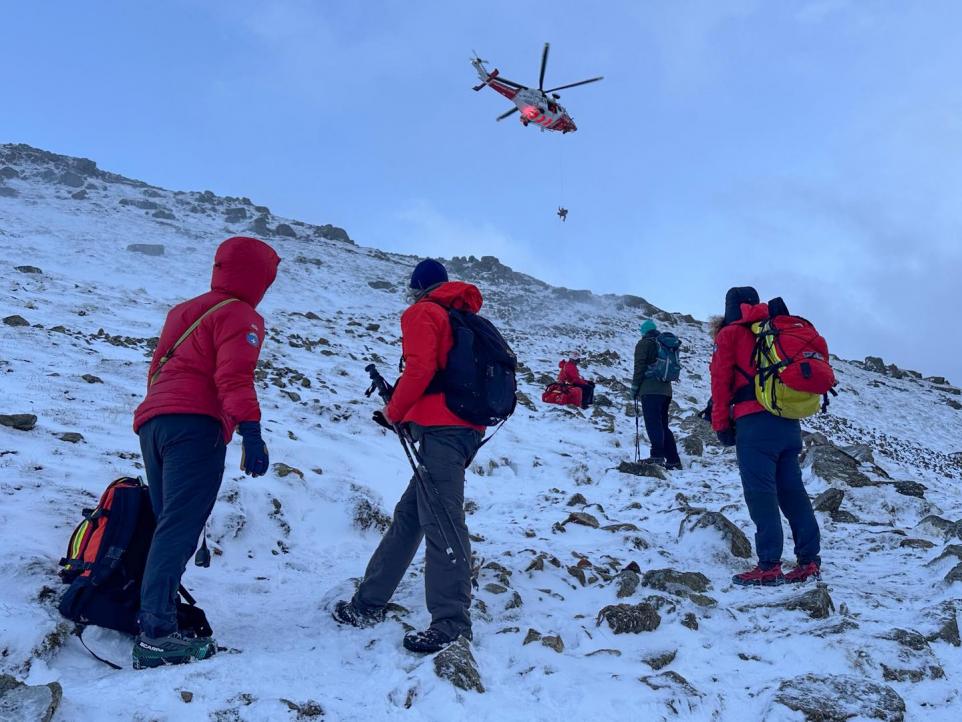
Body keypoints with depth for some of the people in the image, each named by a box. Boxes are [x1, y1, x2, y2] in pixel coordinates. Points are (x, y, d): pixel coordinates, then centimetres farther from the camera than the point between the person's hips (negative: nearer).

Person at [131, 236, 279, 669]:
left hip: (152, 419, 9)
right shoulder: (239, 315, 0)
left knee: (168, 525, 12)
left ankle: (156, 619, 8)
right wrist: (251, 432, -24)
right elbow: (235, 377, -15)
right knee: (180, 528, -13)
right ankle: (157, 633, -19)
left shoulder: (184, 311, 27)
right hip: (195, 425, -8)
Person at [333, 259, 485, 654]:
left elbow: (420, 368, -13)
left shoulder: (422, 313, 1)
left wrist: (394, 411, 1)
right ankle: (367, 604, 20)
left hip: (440, 428, -9)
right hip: (469, 426, 9)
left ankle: (451, 623, -14)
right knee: (409, 516, 13)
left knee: (441, 521, -12)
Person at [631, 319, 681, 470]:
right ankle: (673, 460, 10)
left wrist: (634, 387, -3)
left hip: (650, 390, -7)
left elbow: (639, 367, -8)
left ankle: (657, 456, -26)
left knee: (653, 423, -13)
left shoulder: (644, 343, 1)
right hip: (666, 390, 7)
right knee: (663, 425, 12)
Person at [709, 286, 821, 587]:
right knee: (792, 490, 8)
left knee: (760, 491, -8)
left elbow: (721, 381, 0)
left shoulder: (730, 334, 5)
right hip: (789, 423, 7)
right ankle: (809, 561, 7)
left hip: (755, 423, -6)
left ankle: (769, 566, -12)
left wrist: (721, 425, 2)